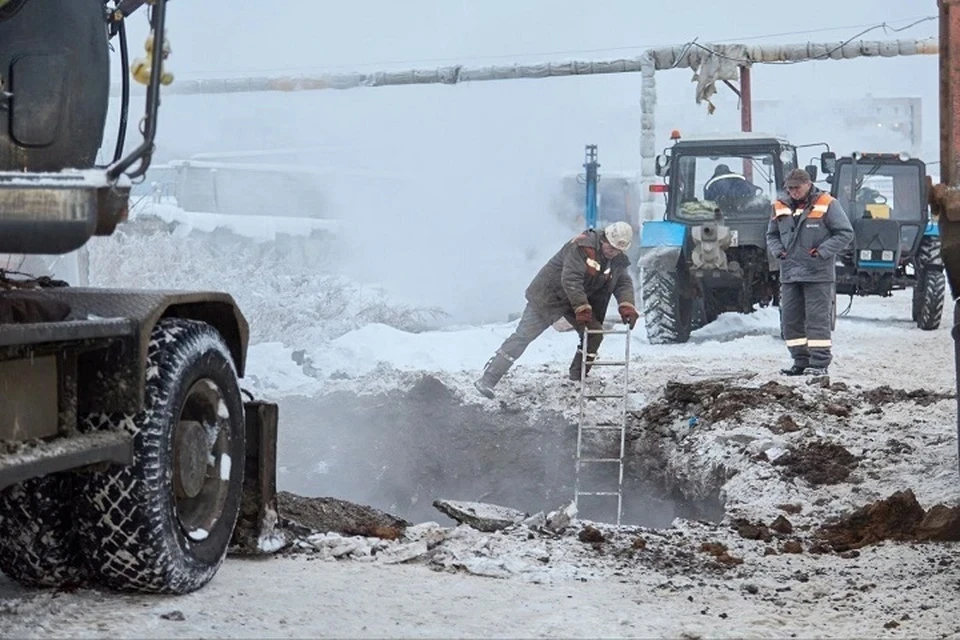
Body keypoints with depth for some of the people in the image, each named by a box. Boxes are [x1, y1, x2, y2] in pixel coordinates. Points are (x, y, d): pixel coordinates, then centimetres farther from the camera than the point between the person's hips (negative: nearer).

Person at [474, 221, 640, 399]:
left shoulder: (618, 261, -2)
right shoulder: (582, 246, -26)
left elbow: (624, 283, -5)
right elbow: (570, 279, -32)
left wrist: (626, 305, -26)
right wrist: (582, 309, -37)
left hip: (580, 300, 7)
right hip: (548, 296, -7)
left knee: (595, 333, -7)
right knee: (523, 336, -11)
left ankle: (577, 378, 10)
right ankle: (488, 380, -12)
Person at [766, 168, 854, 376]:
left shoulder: (826, 205, -4)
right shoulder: (780, 207, 10)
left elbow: (845, 233, -5)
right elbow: (771, 235, 21)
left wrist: (822, 251, -14)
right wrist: (778, 250, 1)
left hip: (818, 274, -6)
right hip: (789, 274, 6)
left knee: (817, 319, -6)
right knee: (791, 319, 7)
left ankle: (819, 363, -3)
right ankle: (801, 362, 16)